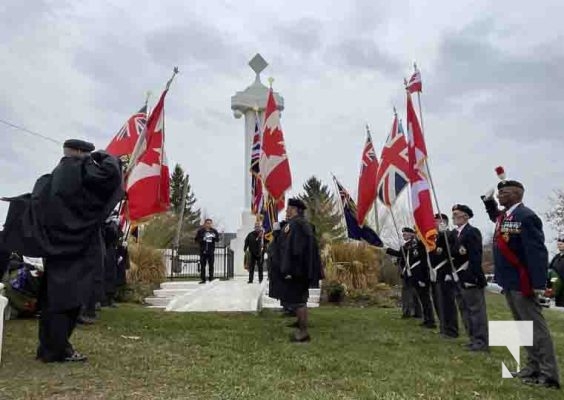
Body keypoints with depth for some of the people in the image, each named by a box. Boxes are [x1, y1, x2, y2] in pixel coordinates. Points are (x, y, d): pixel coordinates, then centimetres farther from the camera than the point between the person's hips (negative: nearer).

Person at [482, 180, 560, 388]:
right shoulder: (503, 215, 9)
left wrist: (538, 283, -25)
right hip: (509, 282, 10)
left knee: (535, 327, -3)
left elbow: (537, 252, -23)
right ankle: (534, 367, 25)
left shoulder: (525, 216, -18)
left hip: (522, 283, -10)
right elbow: (494, 215, 37)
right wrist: (488, 200, 20)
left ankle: (549, 375, 3)